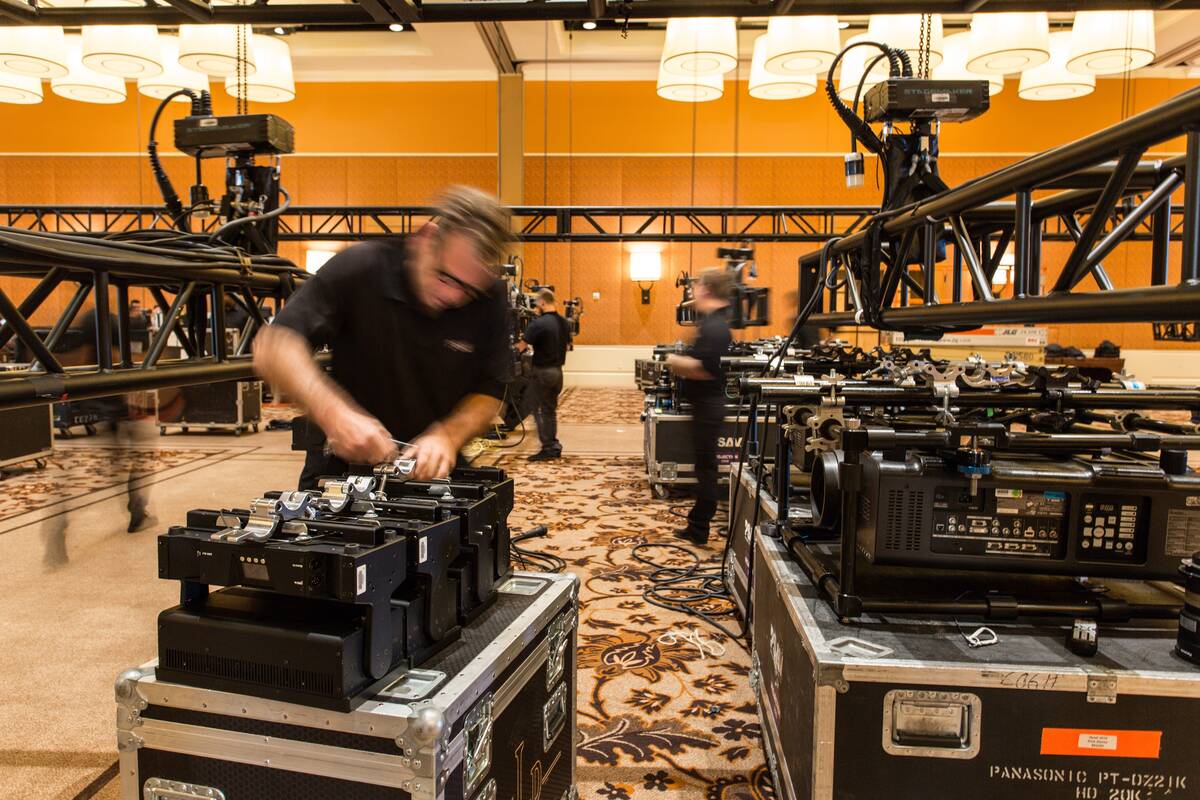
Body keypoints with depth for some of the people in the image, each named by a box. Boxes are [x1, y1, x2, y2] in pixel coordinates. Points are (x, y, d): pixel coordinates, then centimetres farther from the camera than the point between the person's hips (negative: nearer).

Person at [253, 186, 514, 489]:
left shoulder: (491, 297, -10)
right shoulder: (360, 268, -16)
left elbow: (489, 392, -6)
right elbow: (274, 347, -20)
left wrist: (448, 436, -25)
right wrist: (334, 413, -35)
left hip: (433, 472, 3)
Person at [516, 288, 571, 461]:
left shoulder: (538, 323, -18)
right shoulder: (564, 322, 6)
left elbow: (521, 347, -16)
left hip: (543, 371, -7)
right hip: (558, 370, 7)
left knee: (540, 411, 1)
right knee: (551, 410, 16)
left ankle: (548, 449, 1)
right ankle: (554, 445, 18)